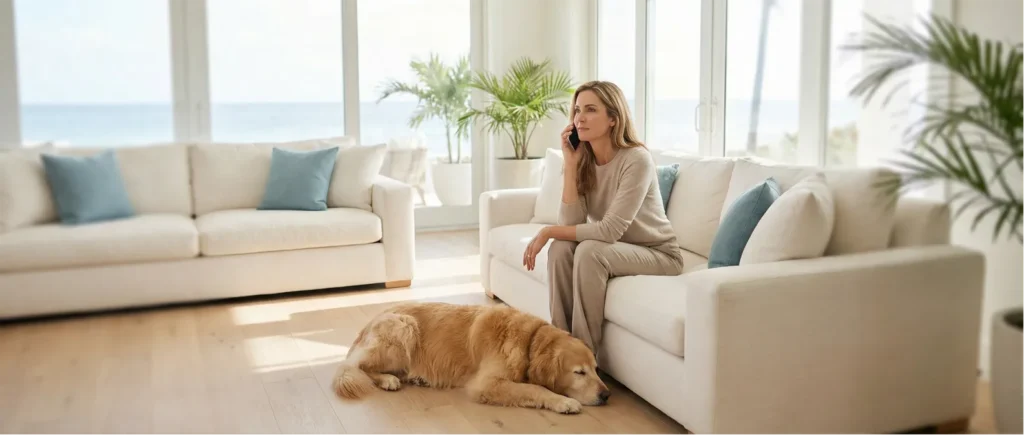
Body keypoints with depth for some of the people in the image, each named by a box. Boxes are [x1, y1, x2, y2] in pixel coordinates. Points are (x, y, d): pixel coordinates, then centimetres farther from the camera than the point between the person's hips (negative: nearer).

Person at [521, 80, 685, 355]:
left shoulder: (637, 159, -24)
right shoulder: (584, 161, -5)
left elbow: (610, 230, -28)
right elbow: (571, 224, -14)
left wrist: (548, 232, -23)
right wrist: (570, 165, -18)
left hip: (658, 254, -6)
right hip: (616, 249, 6)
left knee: (589, 251, -30)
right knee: (561, 249, -20)